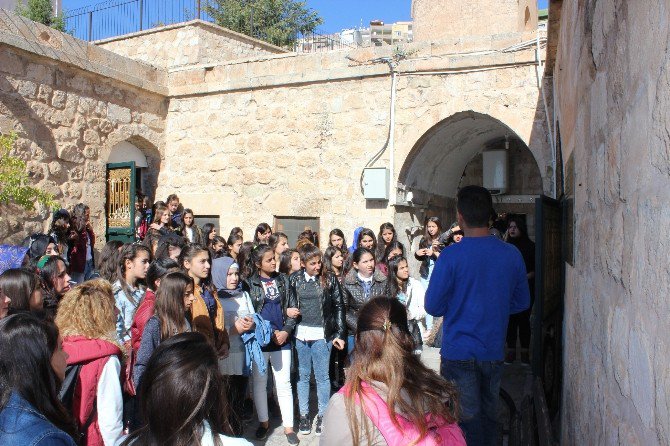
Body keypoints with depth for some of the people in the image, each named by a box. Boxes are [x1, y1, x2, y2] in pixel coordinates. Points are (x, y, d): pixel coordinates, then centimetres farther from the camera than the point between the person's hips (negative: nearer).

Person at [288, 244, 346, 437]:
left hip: (322, 334, -2)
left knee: (322, 376, 5)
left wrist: (340, 334, -4)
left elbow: (339, 306, 0)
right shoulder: (295, 279, 3)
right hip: (301, 333, 2)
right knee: (303, 375, 11)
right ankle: (304, 414, 24)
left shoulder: (329, 279, -2)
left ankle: (323, 415, 20)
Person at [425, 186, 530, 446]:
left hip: (459, 353, -4)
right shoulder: (512, 254, -4)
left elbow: (433, 307, -11)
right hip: (494, 352, 4)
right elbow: (522, 302, 7)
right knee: (489, 416, 20)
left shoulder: (451, 256, -17)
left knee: (467, 420, 8)